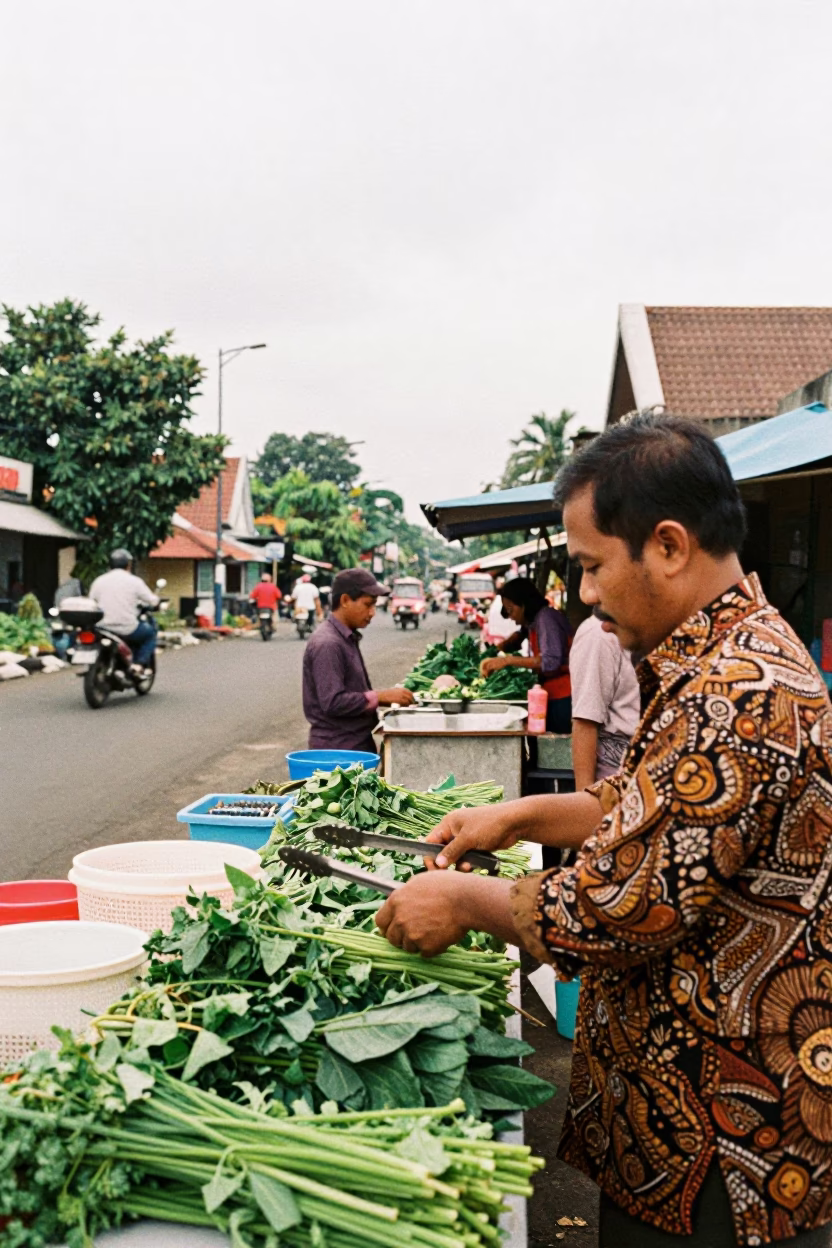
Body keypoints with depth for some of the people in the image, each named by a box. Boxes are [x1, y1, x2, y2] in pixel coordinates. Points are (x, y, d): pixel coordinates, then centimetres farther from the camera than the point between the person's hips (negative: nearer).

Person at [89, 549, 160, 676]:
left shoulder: (98, 581, 5)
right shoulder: (134, 581, -4)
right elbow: (153, 601, 0)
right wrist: (154, 598, 24)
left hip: (104, 628, 5)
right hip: (127, 629, -5)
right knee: (150, 631, 24)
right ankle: (139, 665, 8)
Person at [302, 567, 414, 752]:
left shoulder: (348, 639, 12)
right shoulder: (327, 644, -18)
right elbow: (333, 702, -24)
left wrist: (385, 696, 5)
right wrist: (380, 696, -18)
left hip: (357, 743, 9)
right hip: (337, 749, -9)